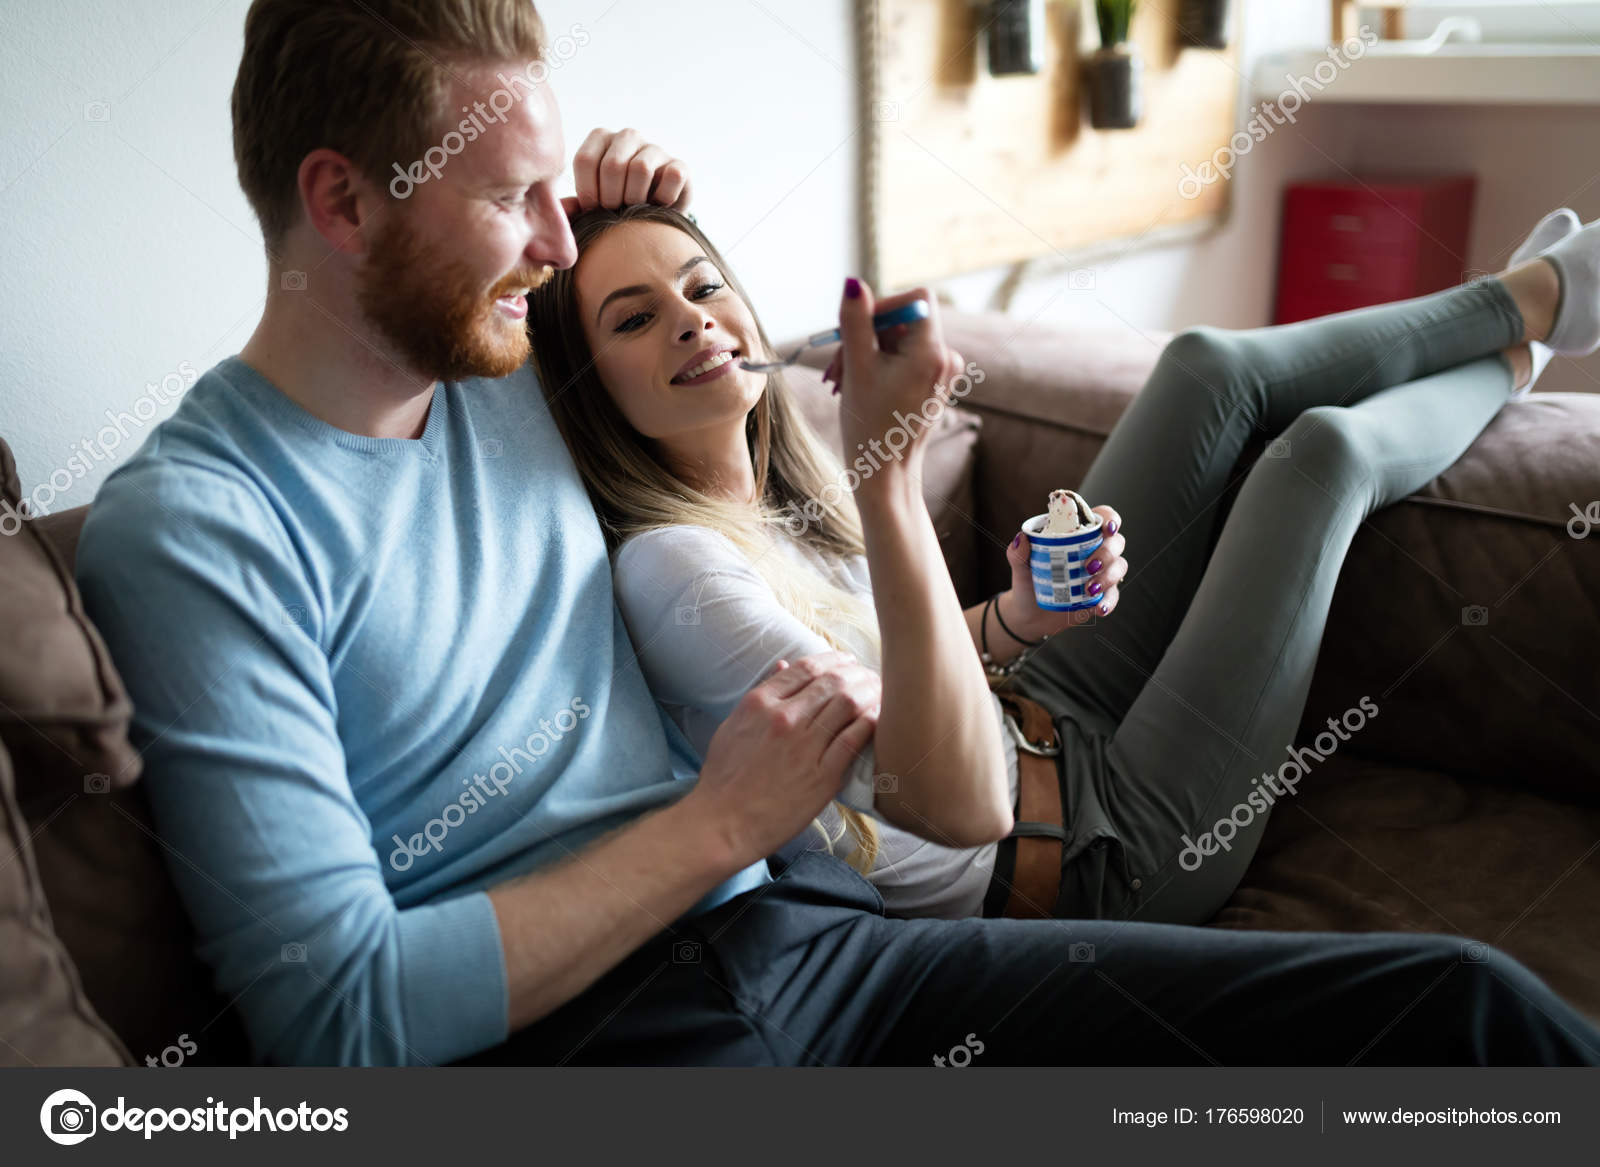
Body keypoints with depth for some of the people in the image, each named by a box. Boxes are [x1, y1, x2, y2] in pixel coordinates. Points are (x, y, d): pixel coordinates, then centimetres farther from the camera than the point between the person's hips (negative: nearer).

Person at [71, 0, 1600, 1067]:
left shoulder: (502, 379, 12)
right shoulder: (188, 526, -7)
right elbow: (342, 1014, -13)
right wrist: (723, 819, -12)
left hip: (806, 938, 7)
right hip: (576, 1036, -6)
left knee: (1460, 1002, -6)